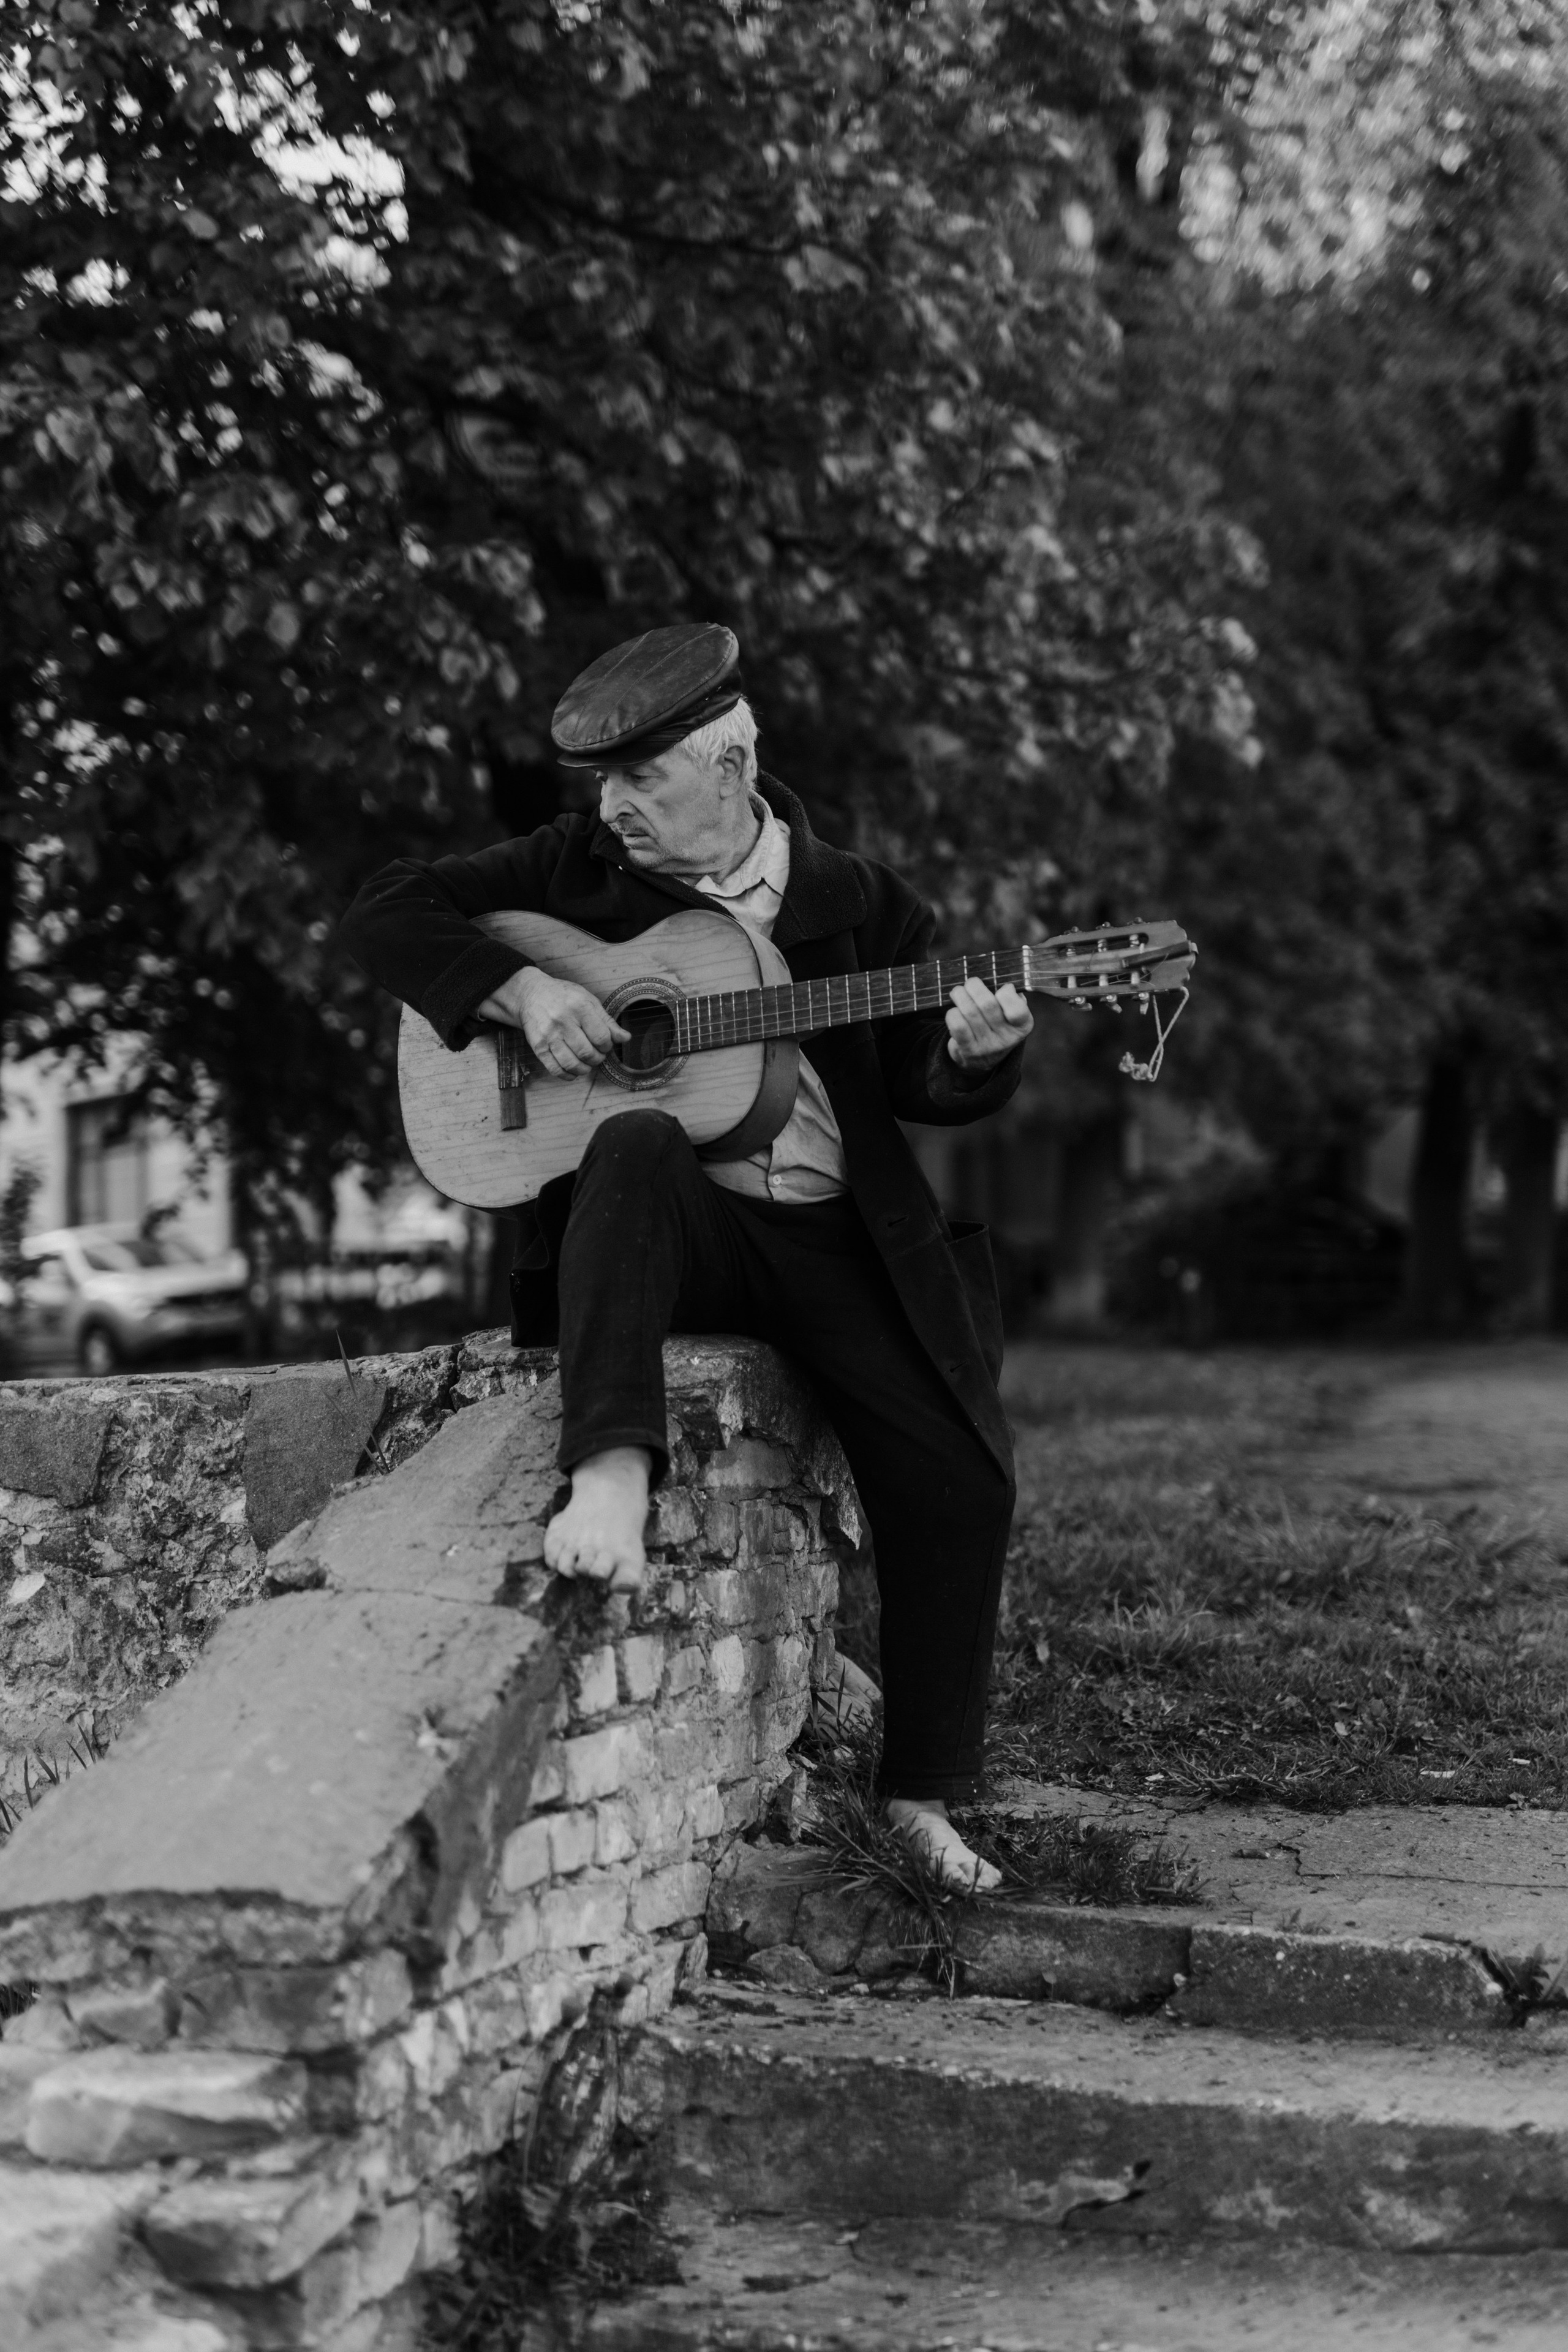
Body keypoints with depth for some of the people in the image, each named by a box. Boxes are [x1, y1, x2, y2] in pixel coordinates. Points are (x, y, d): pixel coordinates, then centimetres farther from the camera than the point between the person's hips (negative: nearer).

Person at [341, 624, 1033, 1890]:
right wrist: (524, 989, -9)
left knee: (961, 1474, -14)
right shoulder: (583, 866, 7)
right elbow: (388, 907, 6)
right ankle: (611, 1479, -49)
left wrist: (978, 1054, -15)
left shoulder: (858, 903, 9)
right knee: (635, 1146, -37)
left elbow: (925, 1083, 8)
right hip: (670, 1222, -1)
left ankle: (921, 1796, 3)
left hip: (835, 1235, 2)